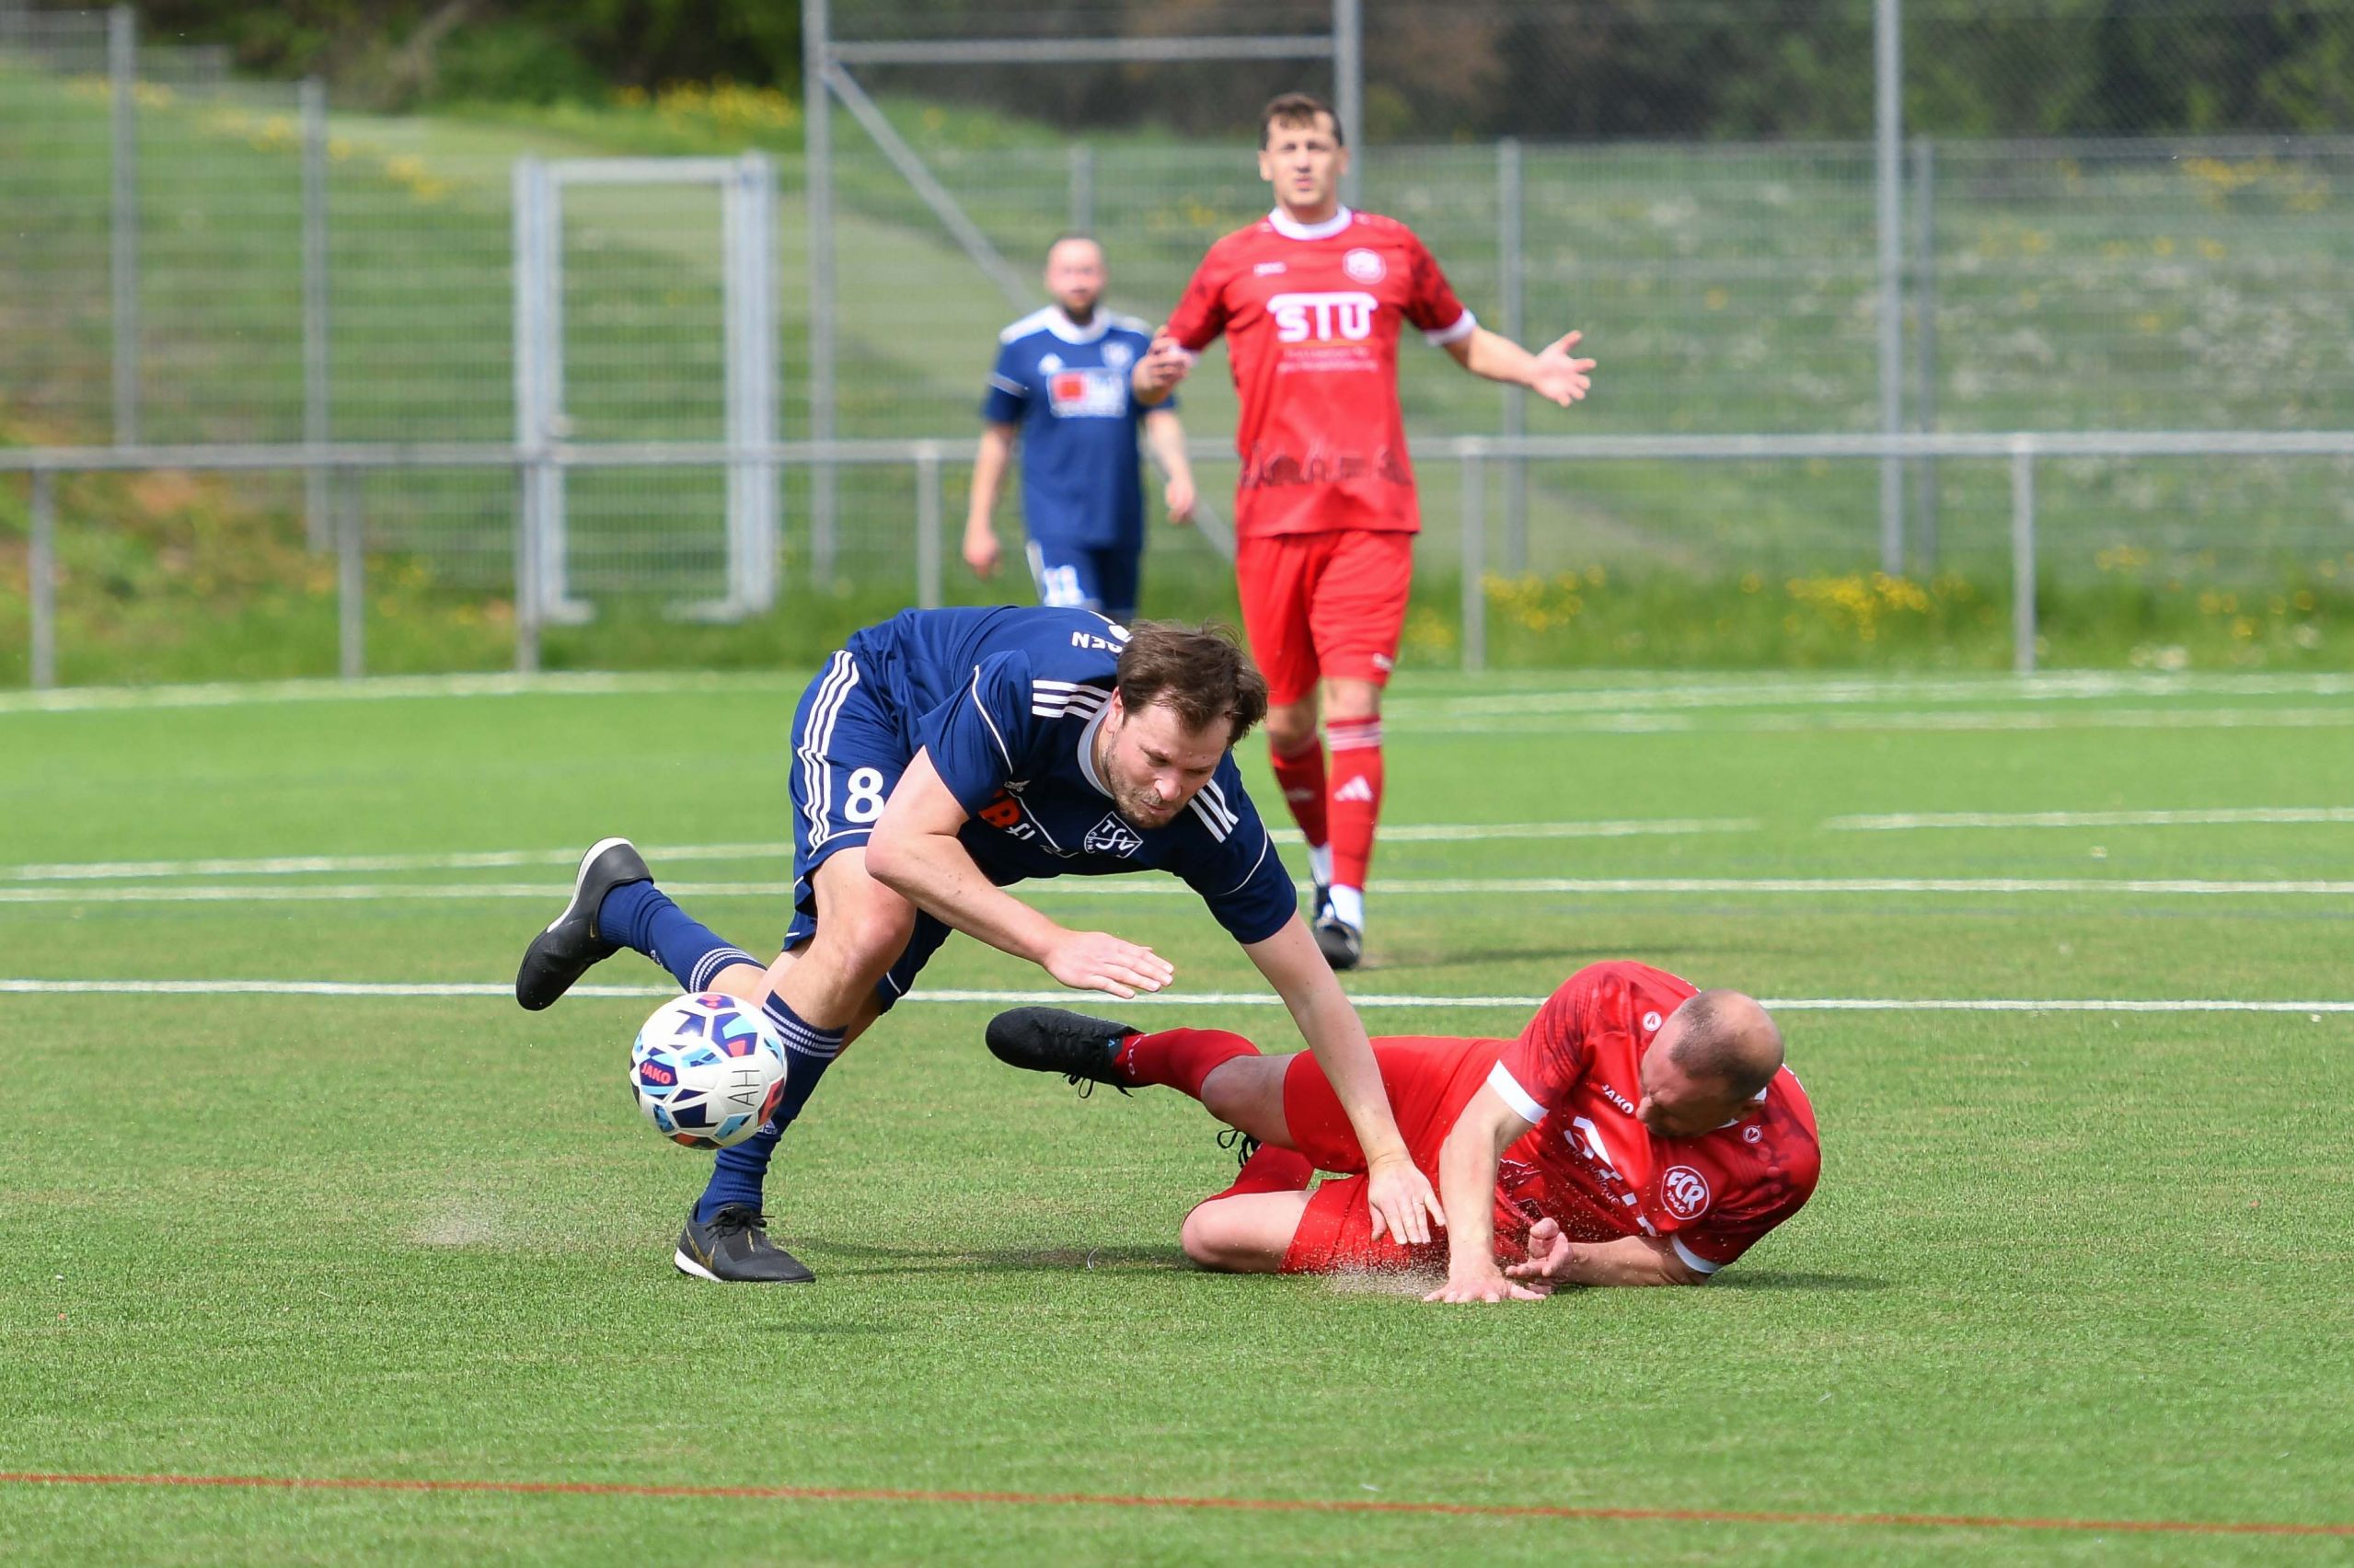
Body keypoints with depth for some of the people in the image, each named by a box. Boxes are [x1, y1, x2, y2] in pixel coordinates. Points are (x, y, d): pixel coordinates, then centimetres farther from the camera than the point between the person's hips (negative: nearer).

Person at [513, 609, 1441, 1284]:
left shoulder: (1208, 821, -32)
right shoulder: (1030, 686, -44)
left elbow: (1312, 991, -23)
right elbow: (899, 845, -41)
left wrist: (1388, 1158, -28)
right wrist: (1054, 946, -47)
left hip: (978, 836, 5)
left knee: (811, 1020, 2)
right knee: (870, 927, -34)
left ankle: (622, 906, 33)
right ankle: (724, 1217, -20)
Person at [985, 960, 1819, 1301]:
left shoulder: (1779, 1166, -34)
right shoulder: (1615, 1001, -35)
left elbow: (1675, 1263, -15)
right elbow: (1477, 1134, -30)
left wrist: (1575, 1262, -34)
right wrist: (1470, 1262, -42)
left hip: (1527, 1236, 0)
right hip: (1462, 1106, 0)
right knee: (1239, 1090, 17)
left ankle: (1277, 1167, 42)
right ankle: (1125, 1054, 56)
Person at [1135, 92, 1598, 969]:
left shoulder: (1391, 251, 12)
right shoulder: (1236, 263, 10)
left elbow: (1464, 341, 24)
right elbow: (1162, 366, 15)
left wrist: (1534, 371, 5)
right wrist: (1158, 375, -10)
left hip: (1372, 515, -1)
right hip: (1273, 517, 1)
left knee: (1354, 706, -13)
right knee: (1288, 722, 3)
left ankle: (1346, 909, -16)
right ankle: (1328, 866, 28)